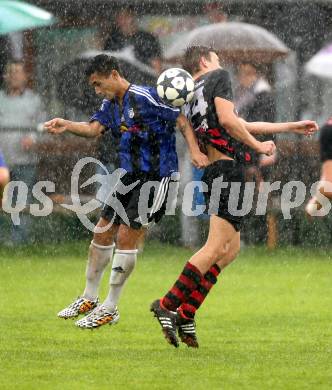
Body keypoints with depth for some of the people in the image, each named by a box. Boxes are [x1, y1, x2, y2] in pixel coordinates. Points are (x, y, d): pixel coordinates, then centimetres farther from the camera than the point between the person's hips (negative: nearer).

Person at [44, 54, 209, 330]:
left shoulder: (145, 97, -15)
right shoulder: (110, 104, 10)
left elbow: (181, 120, -13)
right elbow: (94, 128, -7)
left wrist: (195, 151, -24)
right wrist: (66, 126, -25)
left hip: (156, 175, -9)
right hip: (129, 177, 9)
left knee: (126, 237, -9)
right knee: (103, 233, 11)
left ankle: (110, 308, 1)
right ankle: (89, 299, 26)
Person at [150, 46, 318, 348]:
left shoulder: (193, 97, 25)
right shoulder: (218, 77, 1)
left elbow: (242, 125, 32)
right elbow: (227, 119, -16)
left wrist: (291, 127, 39)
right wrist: (258, 146, -4)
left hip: (214, 170, 9)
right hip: (229, 167, -9)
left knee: (231, 249, 10)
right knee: (218, 246, -13)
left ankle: (185, 314, 3)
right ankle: (168, 305, -19)